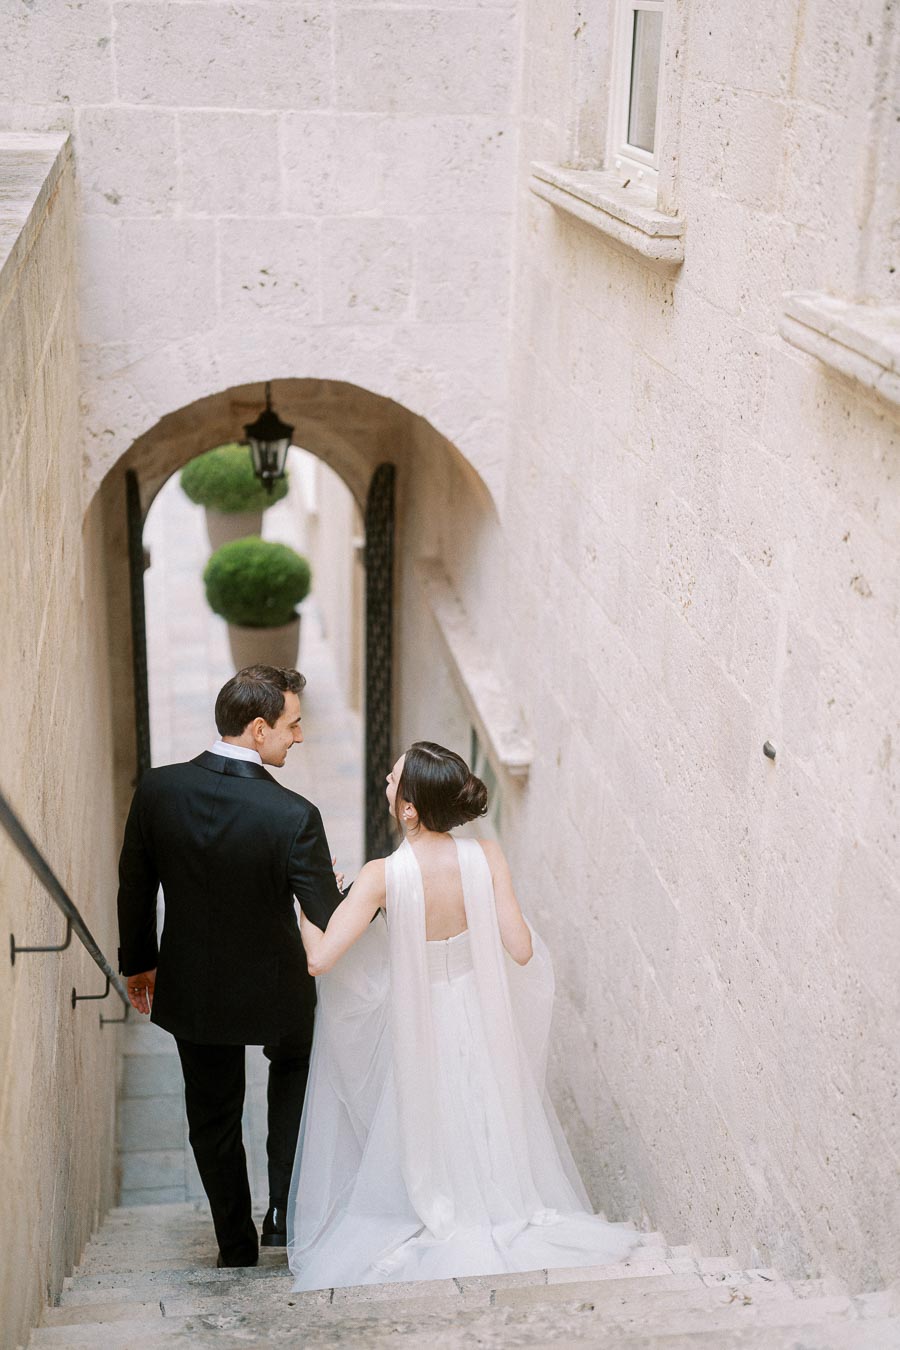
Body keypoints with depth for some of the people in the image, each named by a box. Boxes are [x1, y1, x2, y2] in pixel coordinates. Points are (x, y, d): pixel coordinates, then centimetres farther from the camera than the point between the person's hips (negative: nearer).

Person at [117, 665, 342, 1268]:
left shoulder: (157, 790, -15)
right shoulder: (294, 816, -27)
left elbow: (135, 890, -3)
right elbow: (329, 919, -20)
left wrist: (140, 963, 13)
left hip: (190, 988, 2)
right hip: (273, 991, -2)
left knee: (214, 1116, 21)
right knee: (295, 1065, 30)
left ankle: (237, 1245, 35)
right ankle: (285, 1211, 24)